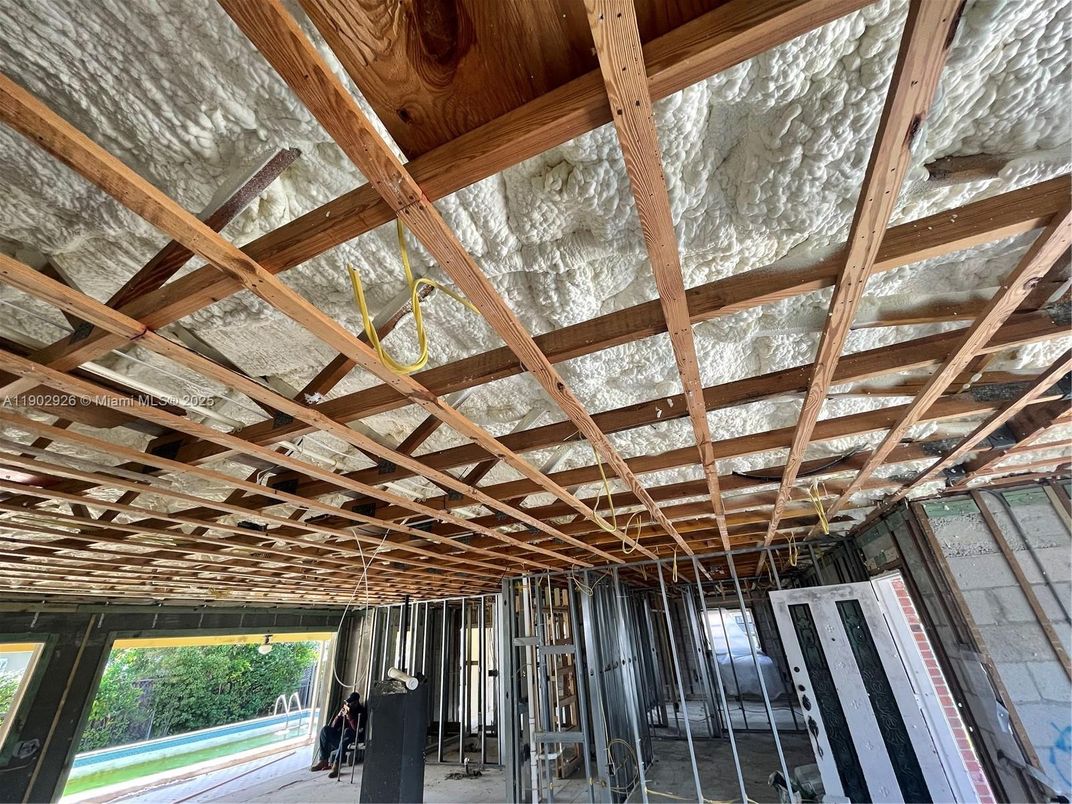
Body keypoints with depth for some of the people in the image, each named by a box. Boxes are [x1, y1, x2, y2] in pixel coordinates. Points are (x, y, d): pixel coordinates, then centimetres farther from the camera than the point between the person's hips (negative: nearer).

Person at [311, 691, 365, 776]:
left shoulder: (361, 711, -12)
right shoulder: (344, 709, 5)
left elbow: (356, 728, -26)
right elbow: (333, 726, 5)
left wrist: (349, 714, -29)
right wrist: (339, 715, -14)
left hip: (353, 737, -6)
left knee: (347, 731, -38)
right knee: (325, 729, -14)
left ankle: (336, 765, -39)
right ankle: (324, 760, -17)